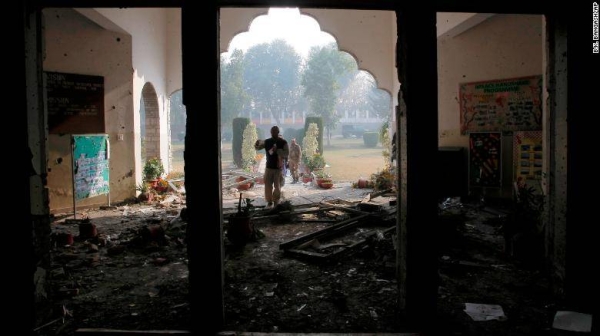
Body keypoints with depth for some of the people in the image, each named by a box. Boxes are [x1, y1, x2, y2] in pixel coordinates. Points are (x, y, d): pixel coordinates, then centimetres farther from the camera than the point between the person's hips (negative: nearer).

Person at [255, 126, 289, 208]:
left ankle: (276, 202, 14)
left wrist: (277, 150, -26)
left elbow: (287, 153, -14)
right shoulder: (267, 142, 4)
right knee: (268, 185, 3)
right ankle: (269, 202, 16)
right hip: (269, 167, 3)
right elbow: (257, 148, 6)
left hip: (278, 168, -3)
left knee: (277, 186, 0)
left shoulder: (283, 142, -6)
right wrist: (257, 143, -18)